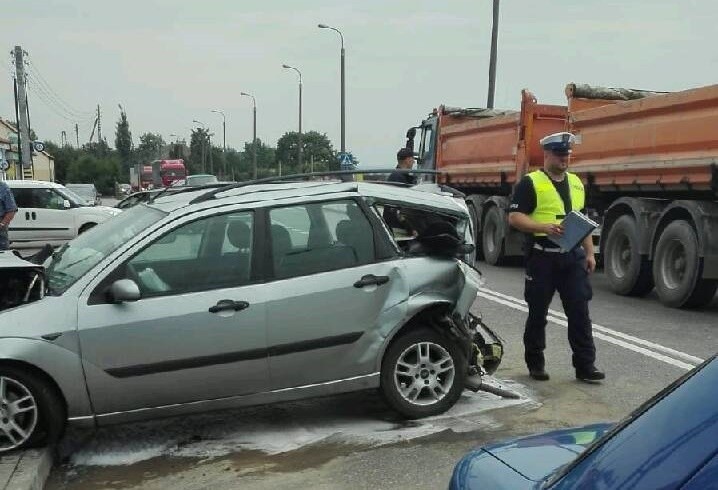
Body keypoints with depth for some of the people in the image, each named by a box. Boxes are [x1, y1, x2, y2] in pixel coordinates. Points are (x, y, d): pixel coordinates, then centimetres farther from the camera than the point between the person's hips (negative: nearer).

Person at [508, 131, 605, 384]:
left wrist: (589, 252, 14)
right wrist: (543, 226, -24)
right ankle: (535, 363, 21)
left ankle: (585, 365, 8)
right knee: (538, 312, 7)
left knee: (580, 312, 2)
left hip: (574, 257, 5)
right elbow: (514, 217, -10)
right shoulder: (530, 183, -4)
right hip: (543, 256, -5)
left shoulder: (576, 183, 16)